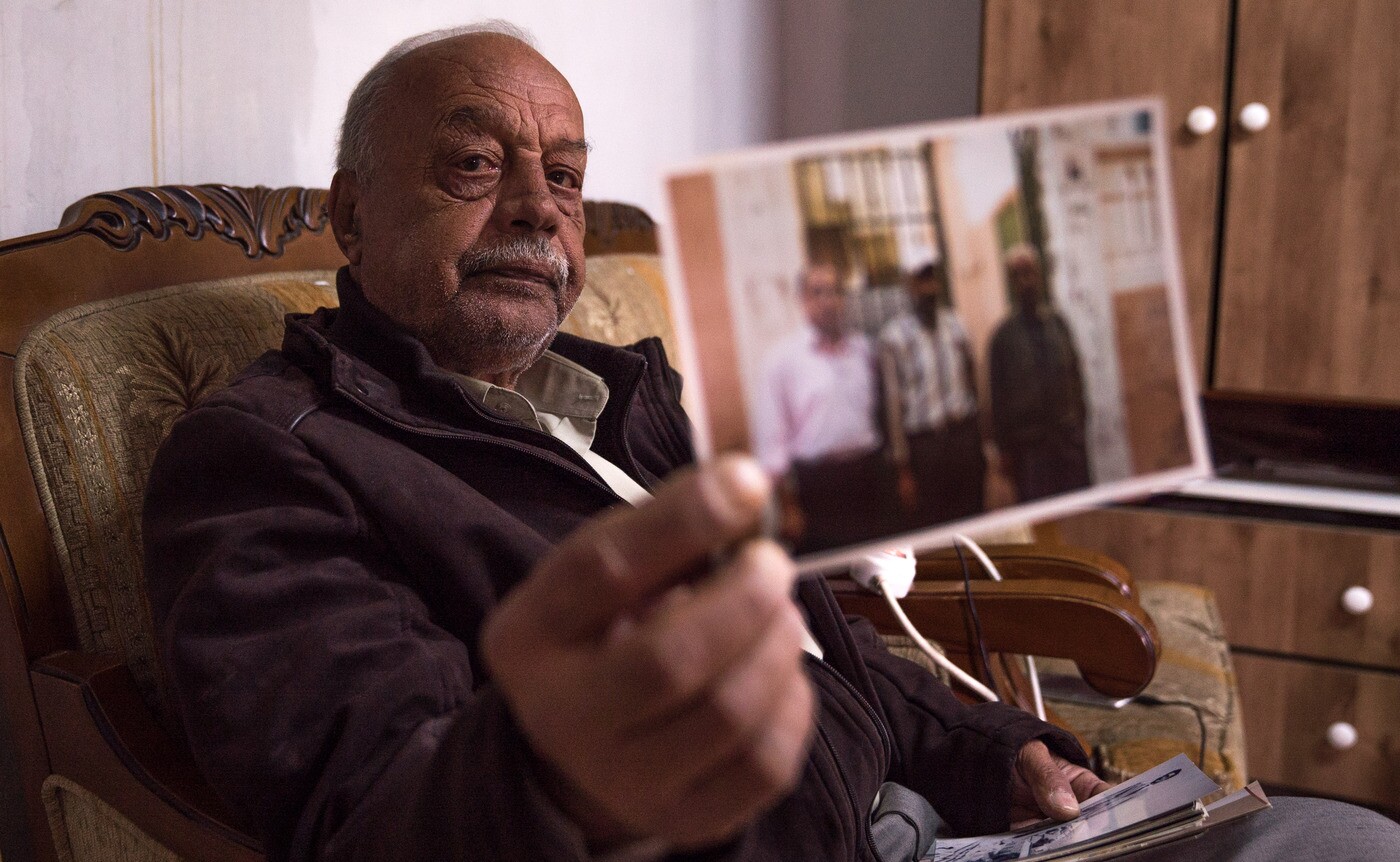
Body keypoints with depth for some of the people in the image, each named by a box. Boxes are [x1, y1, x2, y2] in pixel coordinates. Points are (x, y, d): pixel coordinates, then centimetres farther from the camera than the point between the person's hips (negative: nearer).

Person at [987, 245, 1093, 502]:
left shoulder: (1058, 323, 7)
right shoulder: (1004, 334, -4)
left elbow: (1076, 375, 13)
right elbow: (998, 394, -2)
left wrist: (1080, 422, 9)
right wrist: (1005, 449, -2)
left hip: (1069, 440, 4)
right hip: (1030, 446, -3)